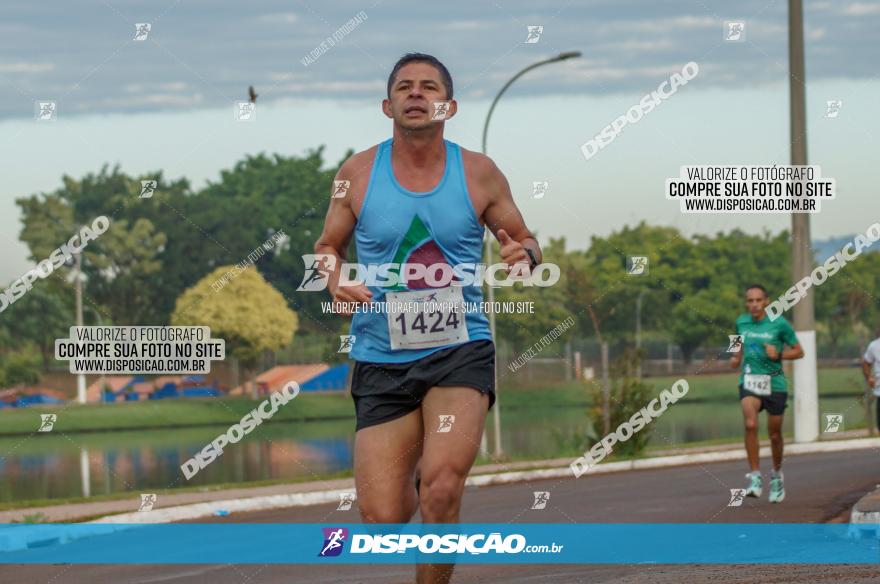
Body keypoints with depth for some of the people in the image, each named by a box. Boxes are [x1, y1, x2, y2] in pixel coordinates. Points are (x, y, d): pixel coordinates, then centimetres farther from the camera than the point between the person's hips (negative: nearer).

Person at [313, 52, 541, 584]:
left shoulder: (479, 172, 2)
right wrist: (336, 283, -7)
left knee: (442, 485, -27)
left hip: (461, 349, -1)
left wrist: (525, 255, -12)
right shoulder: (358, 172, 3)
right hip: (381, 359, 1)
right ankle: (412, 492, 35)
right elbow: (328, 246, 15)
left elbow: (526, 242, 12)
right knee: (381, 520, -4)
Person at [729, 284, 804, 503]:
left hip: (774, 383, -2)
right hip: (749, 381, 2)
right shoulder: (741, 322, 6)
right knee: (750, 424, -23)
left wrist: (778, 355, -16)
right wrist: (737, 358, 6)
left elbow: (798, 351, 1)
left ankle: (777, 475, 34)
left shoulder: (779, 324, -6)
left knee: (774, 434, 8)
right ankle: (755, 477, -19)